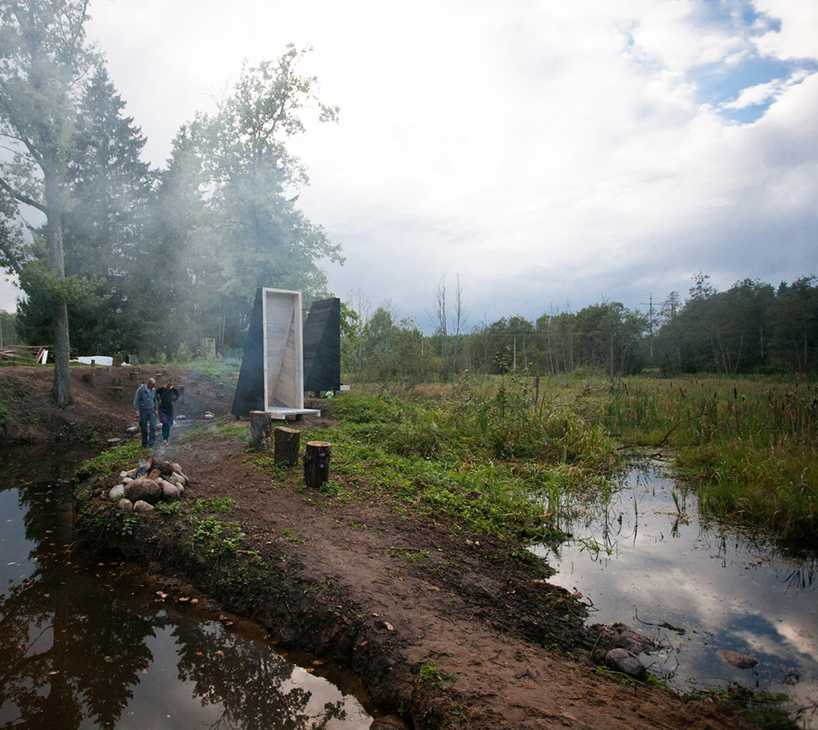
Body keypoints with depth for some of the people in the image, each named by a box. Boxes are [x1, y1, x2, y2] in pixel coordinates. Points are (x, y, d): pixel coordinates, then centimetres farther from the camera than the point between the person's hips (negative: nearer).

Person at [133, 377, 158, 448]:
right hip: (143, 411, -3)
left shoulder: (153, 390, 0)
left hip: (151, 411, 3)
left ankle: (151, 443, -7)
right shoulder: (140, 389, -14)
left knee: (153, 426, -12)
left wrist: (155, 410, 13)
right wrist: (137, 411, -14)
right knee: (144, 428, 3)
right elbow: (136, 400, -10)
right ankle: (144, 444, 18)